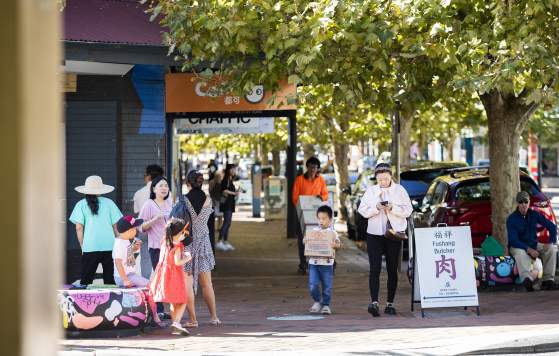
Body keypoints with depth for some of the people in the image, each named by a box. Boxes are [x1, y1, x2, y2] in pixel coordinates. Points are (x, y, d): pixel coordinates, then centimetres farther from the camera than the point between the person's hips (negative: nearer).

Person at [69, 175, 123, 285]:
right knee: (110, 280, 7)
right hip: (109, 246, 1)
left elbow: (79, 228, -2)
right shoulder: (108, 203, 3)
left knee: (86, 280, 4)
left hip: (89, 247, -1)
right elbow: (116, 225, 5)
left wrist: (82, 246, 8)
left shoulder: (81, 205, 2)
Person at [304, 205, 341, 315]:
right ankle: (317, 301, 20)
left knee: (327, 286, 4)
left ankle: (326, 305, 18)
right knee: (313, 285, -3)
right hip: (313, 262, 2)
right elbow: (306, 240, 10)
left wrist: (335, 245, -28)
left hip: (327, 263, -2)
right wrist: (305, 241, -12)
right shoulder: (314, 231, 7)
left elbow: (338, 244, -6)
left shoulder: (332, 233, -1)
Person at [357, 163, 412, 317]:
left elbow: (408, 210, -2)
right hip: (374, 234, 0)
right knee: (374, 268, -12)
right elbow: (362, 210, 3)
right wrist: (376, 208, -14)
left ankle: (390, 303, 12)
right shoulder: (370, 191, 7)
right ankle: (374, 302, -20)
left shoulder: (400, 190, 2)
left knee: (392, 270, 4)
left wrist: (392, 208, -18)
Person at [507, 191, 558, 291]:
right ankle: (527, 279, -65)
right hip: (518, 246, -5)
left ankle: (548, 280, -26)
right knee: (520, 253, -39)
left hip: (534, 245, 5)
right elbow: (513, 240, -18)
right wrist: (529, 250, -30)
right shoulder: (512, 219, -11)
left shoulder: (534, 214, 1)